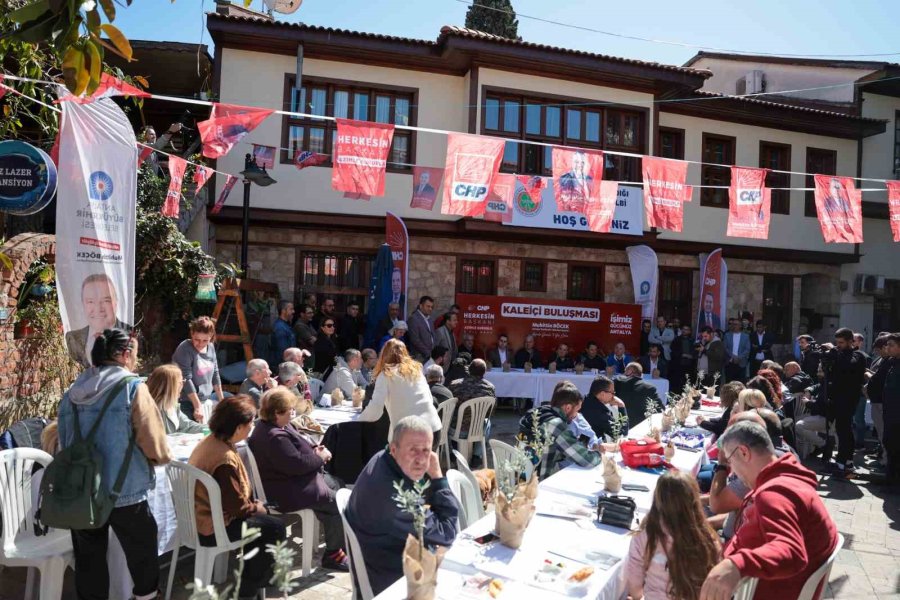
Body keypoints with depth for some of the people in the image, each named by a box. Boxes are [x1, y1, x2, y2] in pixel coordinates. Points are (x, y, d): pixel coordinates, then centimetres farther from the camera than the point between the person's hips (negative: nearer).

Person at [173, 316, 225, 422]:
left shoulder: (211, 348, 4)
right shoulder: (184, 350, -15)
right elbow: (186, 380, -20)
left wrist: (221, 400, 15)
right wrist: (197, 407, -22)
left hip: (206, 401, 6)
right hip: (188, 404, -6)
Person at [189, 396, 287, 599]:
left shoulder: (209, 441, 0)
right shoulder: (225, 458, -30)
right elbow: (238, 507, -24)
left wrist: (254, 504, 3)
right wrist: (258, 507, -5)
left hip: (199, 519, 10)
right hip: (212, 528, -10)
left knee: (261, 519, 21)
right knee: (275, 528, 0)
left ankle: (251, 573, 33)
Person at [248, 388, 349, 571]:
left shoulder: (271, 426, 6)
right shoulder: (274, 437, -29)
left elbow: (298, 447, 18)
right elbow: (297, 464, -32)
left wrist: (315, 449, -1)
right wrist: (320, 457, -15)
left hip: (296, 480, 12)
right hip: (289, 492, -12)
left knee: (339, 486, 16)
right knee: (339, 504, -11)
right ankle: (333, 555, 3)